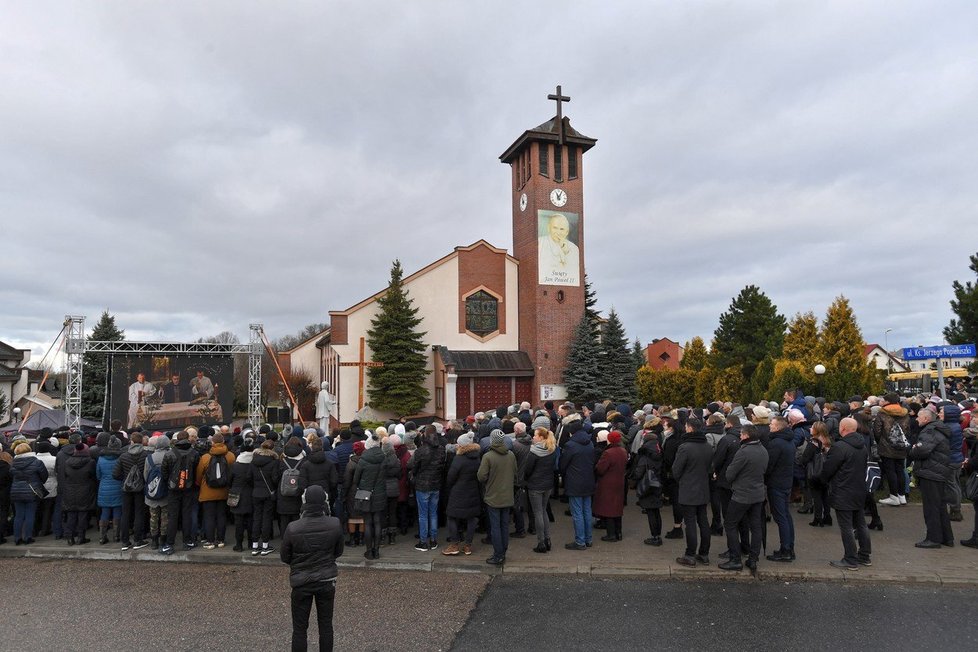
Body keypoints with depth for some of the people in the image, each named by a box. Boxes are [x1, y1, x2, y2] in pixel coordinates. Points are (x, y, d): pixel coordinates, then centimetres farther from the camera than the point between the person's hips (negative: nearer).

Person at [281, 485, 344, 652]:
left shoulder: (293, 528, -20)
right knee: (326, 624, 17)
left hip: (301, 583, -1)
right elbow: (339, 552, 0)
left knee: (300, 628, 13)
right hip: (327, 581, 2)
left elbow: (284, 558, -5)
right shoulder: (335, 525, -16)